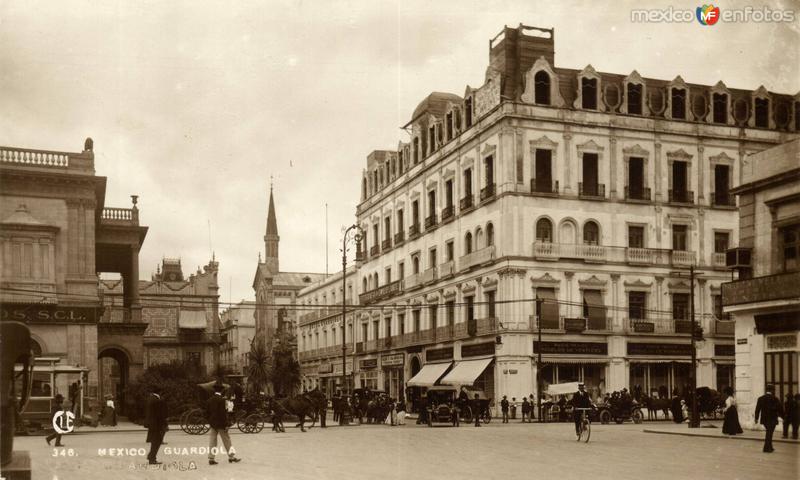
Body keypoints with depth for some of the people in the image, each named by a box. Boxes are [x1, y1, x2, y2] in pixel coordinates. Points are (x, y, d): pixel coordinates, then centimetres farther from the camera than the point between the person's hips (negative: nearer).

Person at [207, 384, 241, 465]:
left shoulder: (210, 399, 5)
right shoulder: (221, 400, -15)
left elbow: (207, 411, 10)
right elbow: (223, 413, -17)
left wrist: (210, 421, 18)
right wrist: (226, 424, -14)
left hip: (212, 423, 6)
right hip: (220, 423, -6)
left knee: (212, 440, 6)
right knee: (226, 439, 5)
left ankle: (211, 458, 3)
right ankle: (231, 457, 12)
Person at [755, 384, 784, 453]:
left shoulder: (760, 398, 2)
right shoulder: (775, 399, -12)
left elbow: (757, 409, 4)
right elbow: (780, 409, -7)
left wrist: (756, 418, 10)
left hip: (764, 419, 5)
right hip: (772, 419, -5)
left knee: (769, 433, 20)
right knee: (769, 434, 0)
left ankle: (769, 448, 24)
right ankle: (766, 448, -2)